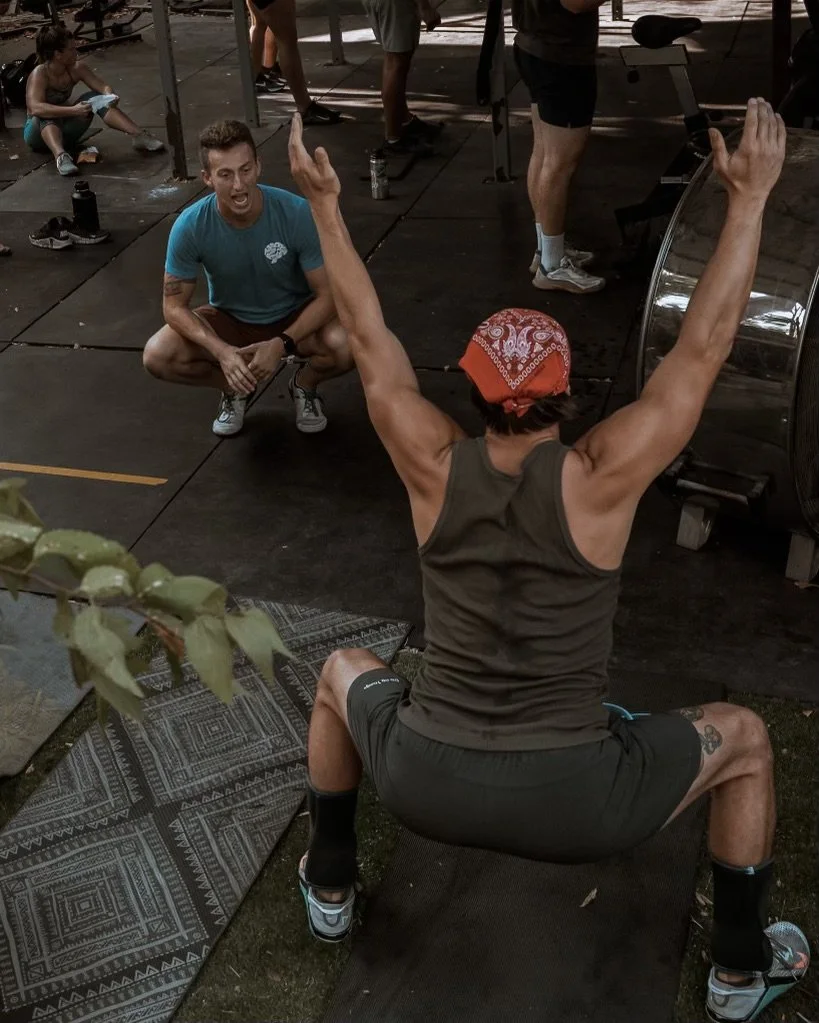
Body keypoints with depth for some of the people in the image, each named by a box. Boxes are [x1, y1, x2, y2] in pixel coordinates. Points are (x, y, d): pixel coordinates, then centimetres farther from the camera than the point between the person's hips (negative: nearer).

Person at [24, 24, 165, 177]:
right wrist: (73, 110, -50)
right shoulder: (39, 74, -26)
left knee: (96, 98, -13)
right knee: (48, 115, -37)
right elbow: (36, 108, -41)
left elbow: (103, 87, -7)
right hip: (39, 131, -5)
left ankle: (139, 136, -25)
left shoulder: (76, 68, -9)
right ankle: (60, 156, -60)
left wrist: (110, 96, -32)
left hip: (64, 129, 5)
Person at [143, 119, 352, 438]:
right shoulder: (190, 226, -25)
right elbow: (174, 305, -17)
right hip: (229, 320, 1)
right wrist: (222, 351, -35)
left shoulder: (297, 214, -29)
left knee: (348, 348, -32)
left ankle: (304, 384, 4)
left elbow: (327, 294, -22)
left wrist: (280, 345, -36)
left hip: (294, 317, -1)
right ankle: (233, 389, 7)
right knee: (158, 356, -24)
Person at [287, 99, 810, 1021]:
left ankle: (329, 887, 45)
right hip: (574, 806, -2)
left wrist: (324, 205, 13)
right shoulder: (600, 480, -12)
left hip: (425, 785, 3)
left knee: (343, 674, 35)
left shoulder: (433, 469, -5)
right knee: (742, 739, 23)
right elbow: (703, 348, -7)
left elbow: (368, 339, 5)